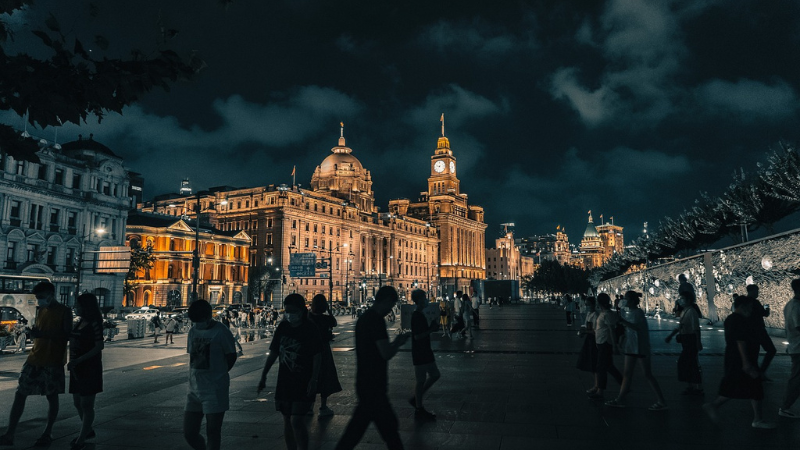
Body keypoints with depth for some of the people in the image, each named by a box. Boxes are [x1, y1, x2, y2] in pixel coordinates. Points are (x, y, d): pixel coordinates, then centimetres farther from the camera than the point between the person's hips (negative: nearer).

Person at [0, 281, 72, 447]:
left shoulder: (64, 312, -7)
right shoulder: (41, 311, 14)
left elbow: (67, 335, -13)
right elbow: (37, 332, 22)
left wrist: (43, 334, -21)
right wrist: (32, 332, 1)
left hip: (53, 362, -6)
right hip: (35, 359, 7)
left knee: (52, 396, 4)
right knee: (19, 395, 2)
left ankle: (48, 433, 17)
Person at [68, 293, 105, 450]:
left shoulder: (94, 324, -14)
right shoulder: (80, 323, 9)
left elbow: (99, 347, -19)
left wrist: (77, 360, -24)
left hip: (89, 368, -8)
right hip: (77, 368, 8)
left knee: (87, 404, 0)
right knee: (78, 403, 16)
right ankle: (88, 431, 33)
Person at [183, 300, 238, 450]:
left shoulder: (221, 332, -11)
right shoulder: (193, 331, 7)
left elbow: (231, 357, -5)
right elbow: (192, 356, 16)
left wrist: (217, 374, 1)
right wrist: (197, 376, 5)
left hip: (215, 390, -6)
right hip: (194, 389, 6)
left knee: (212, 432, 2)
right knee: (189, 432, 10)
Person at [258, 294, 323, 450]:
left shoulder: (310, 329, -10)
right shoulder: (283, 327, 4)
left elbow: (317, 356, -12)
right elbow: (273, 353, 11)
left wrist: (314, 379, -20)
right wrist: (263, 376, 9)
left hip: (304, 383, -5)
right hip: (284, 381, 6)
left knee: (297, 421, -11)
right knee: (287, 420, 12)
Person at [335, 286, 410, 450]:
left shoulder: (364, 318, 11)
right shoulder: (377, 320, -19)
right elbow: (386, 354, -23)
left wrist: (395, 342, 14)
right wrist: (399, 343, -5)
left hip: (365, 383, 10)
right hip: (373, 386, -10)